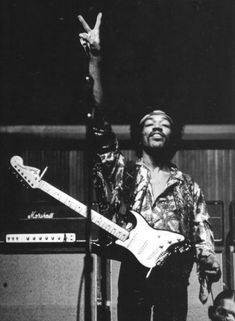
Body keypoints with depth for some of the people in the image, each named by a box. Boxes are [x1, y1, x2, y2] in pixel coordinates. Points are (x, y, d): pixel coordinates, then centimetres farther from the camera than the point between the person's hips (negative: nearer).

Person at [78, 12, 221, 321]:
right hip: (133, 272, 0)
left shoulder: (187, 185, 12)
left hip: (174, 274, 1)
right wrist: (95, 59, -13)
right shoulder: (122, 173, 7)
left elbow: (202, 236, 9)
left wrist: (208, 280, -7)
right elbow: (99, 123, -4)